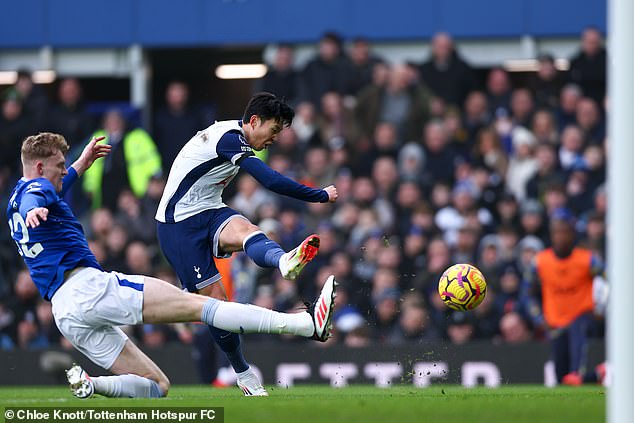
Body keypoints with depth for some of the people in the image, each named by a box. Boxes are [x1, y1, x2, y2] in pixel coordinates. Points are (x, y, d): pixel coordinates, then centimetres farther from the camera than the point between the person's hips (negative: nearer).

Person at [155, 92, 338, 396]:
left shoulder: (233, 138, 12)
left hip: (208, 212, 7)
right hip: (179, 225, -7)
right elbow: (272, 181, -26)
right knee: (215, 300, -8)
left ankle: (284, 262, -59)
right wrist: (322, 195, -18)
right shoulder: (229, 138, -20)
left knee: (245, 231, -28)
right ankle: (243, 374, 5)